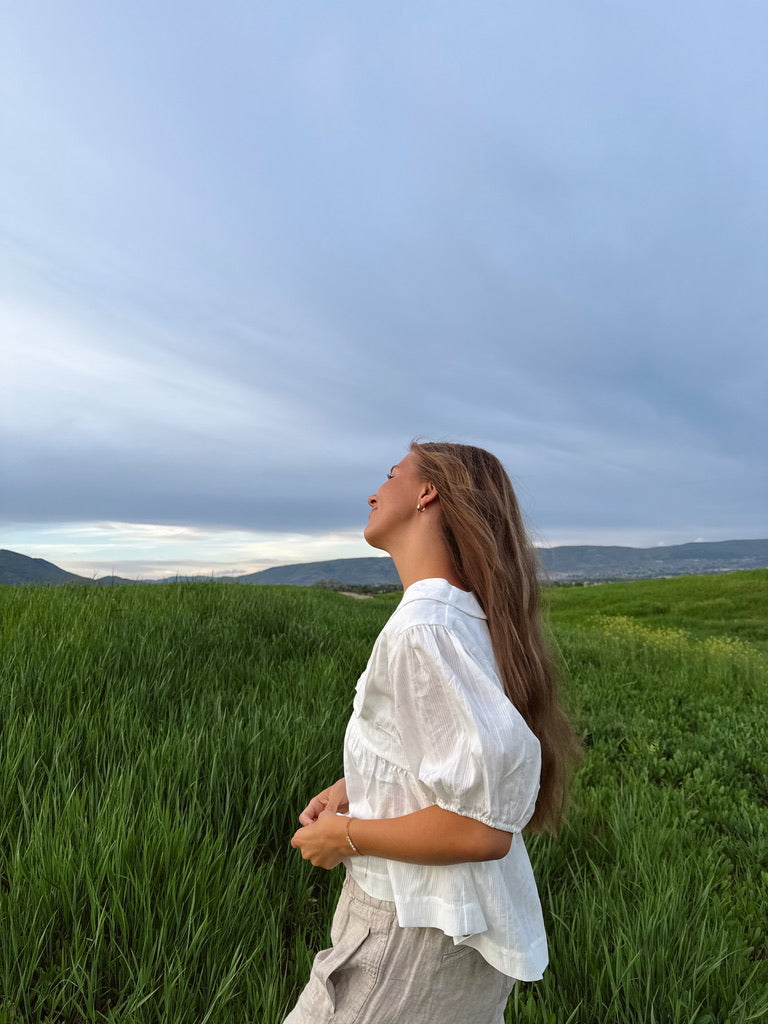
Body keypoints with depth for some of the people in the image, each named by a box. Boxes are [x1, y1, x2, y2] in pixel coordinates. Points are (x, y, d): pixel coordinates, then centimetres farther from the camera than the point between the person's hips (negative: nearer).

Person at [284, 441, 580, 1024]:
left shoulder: (423, 629, -28)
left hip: (421, 934, -8)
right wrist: (353, 787, 3)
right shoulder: (468, 616, 1)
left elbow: (483, 827, -29)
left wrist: (346, 835, -16)